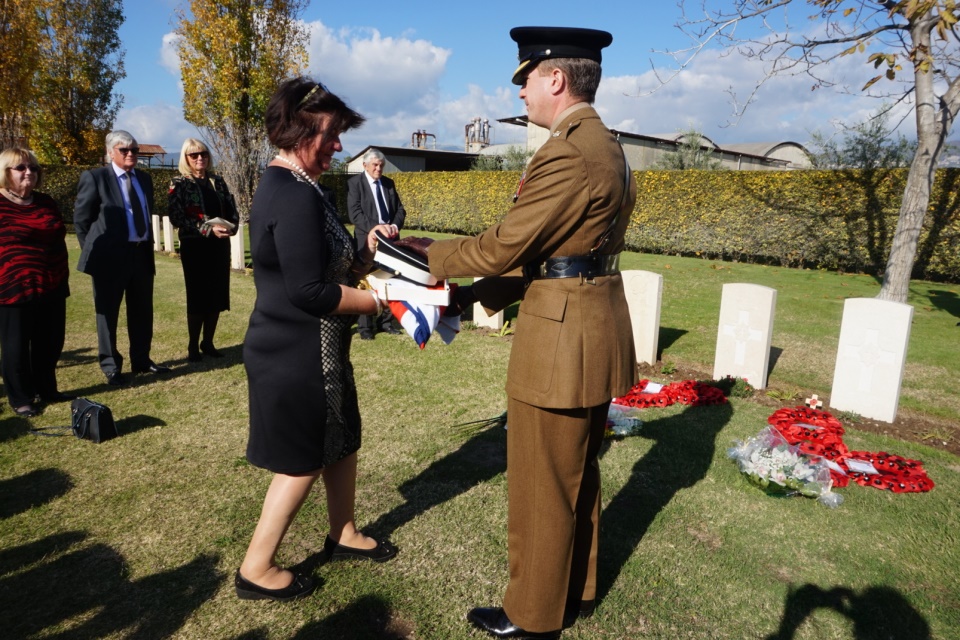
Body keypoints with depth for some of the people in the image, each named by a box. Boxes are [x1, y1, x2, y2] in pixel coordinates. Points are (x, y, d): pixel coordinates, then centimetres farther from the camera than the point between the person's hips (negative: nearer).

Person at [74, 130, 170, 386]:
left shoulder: (144, 178, 11)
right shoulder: (94, 177, -5)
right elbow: (81, 219, -3)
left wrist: (148, 244, 13)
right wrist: (95, 250, -3)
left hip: (142, 253, 5)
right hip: (111, 256, -5)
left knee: (142, 312, 12)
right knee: (108, 312, 5)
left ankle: (141, 360, 25)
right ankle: (111, 367, 16)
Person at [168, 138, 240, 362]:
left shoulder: (218, 181, 10)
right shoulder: (179, 184, -2)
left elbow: (232, 209, 10)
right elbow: (177, 218, -12)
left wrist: (231, 226, -12)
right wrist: (209, 229, -22)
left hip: (220, 245, 4)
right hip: (195, 247, -4)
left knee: (217, 295, 7)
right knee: (198, 296, 1)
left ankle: (208, 342, 20)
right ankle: (193, 346, 14)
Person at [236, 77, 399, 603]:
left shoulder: (285, 186, 10)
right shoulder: (296, 195, -22)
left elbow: (327, 268, 12)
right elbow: (310, 292, -26)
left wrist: (367, 251, -1)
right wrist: (380, 300, -17)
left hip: (306, 347, 10)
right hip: (297, 354, -10)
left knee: (341, 440, 21)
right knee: (302, 461, 6)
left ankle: (343, 535, 40)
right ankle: (256, 570, 24)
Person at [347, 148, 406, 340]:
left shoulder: (389, 183, 13)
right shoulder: (355, 183, -2)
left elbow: (400, 209, 11)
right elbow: (354, 213, -12)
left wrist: (394, 226, -9)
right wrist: (374, 229, -22)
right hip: (367, 239, -5)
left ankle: (385, 321, 17)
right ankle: (365, 326, 6)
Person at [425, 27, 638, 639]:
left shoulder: (568, 152, -19)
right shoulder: (605, 147, 14)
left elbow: (505, 246, -17)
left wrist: (425, 255, 0)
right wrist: (478, 294, 10)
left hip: (561, 339, -10)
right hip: (595, 329, 10)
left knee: (541, 489, 8)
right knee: (578, 476, 23)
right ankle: (577, 589, 43)